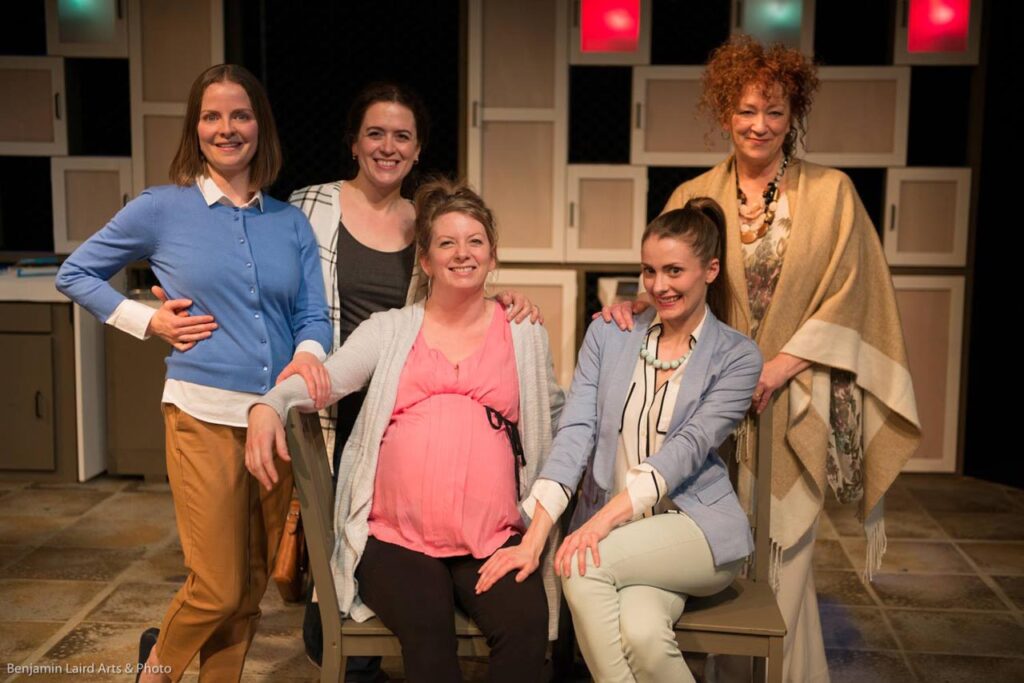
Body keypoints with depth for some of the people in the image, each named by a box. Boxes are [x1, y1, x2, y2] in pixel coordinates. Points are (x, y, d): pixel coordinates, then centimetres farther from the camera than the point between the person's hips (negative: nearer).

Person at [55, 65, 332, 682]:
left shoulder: (290, 222, 9)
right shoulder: (162, 209, 1)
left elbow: (313, 316, 8)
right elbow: (75, 274, 10)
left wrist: (309, 353, -15)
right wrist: (149, 321, -2)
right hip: (205, 416, -3)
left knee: (253, 589, 13)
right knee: (219, 589, -2)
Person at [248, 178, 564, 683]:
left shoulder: (525, 336, 16)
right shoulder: (389, 330, 13)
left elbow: (552, 416, 22)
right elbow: (325, 377, -1)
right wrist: (270, 404, -21)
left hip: (493, 541, 1)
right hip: (397, 537, -1)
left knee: (526, 623, -27)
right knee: (427, 626, -29)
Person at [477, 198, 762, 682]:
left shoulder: (737, 357, 1)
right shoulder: (607, 335, 8)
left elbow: (685, 450, -13)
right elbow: (574, 434, -4)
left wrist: (603, 521, -27)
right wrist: (533, 538, -17)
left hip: (699, 527, -1)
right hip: (612, 529, 1)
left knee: (583, 563, -30)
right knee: (639, 630, -32)